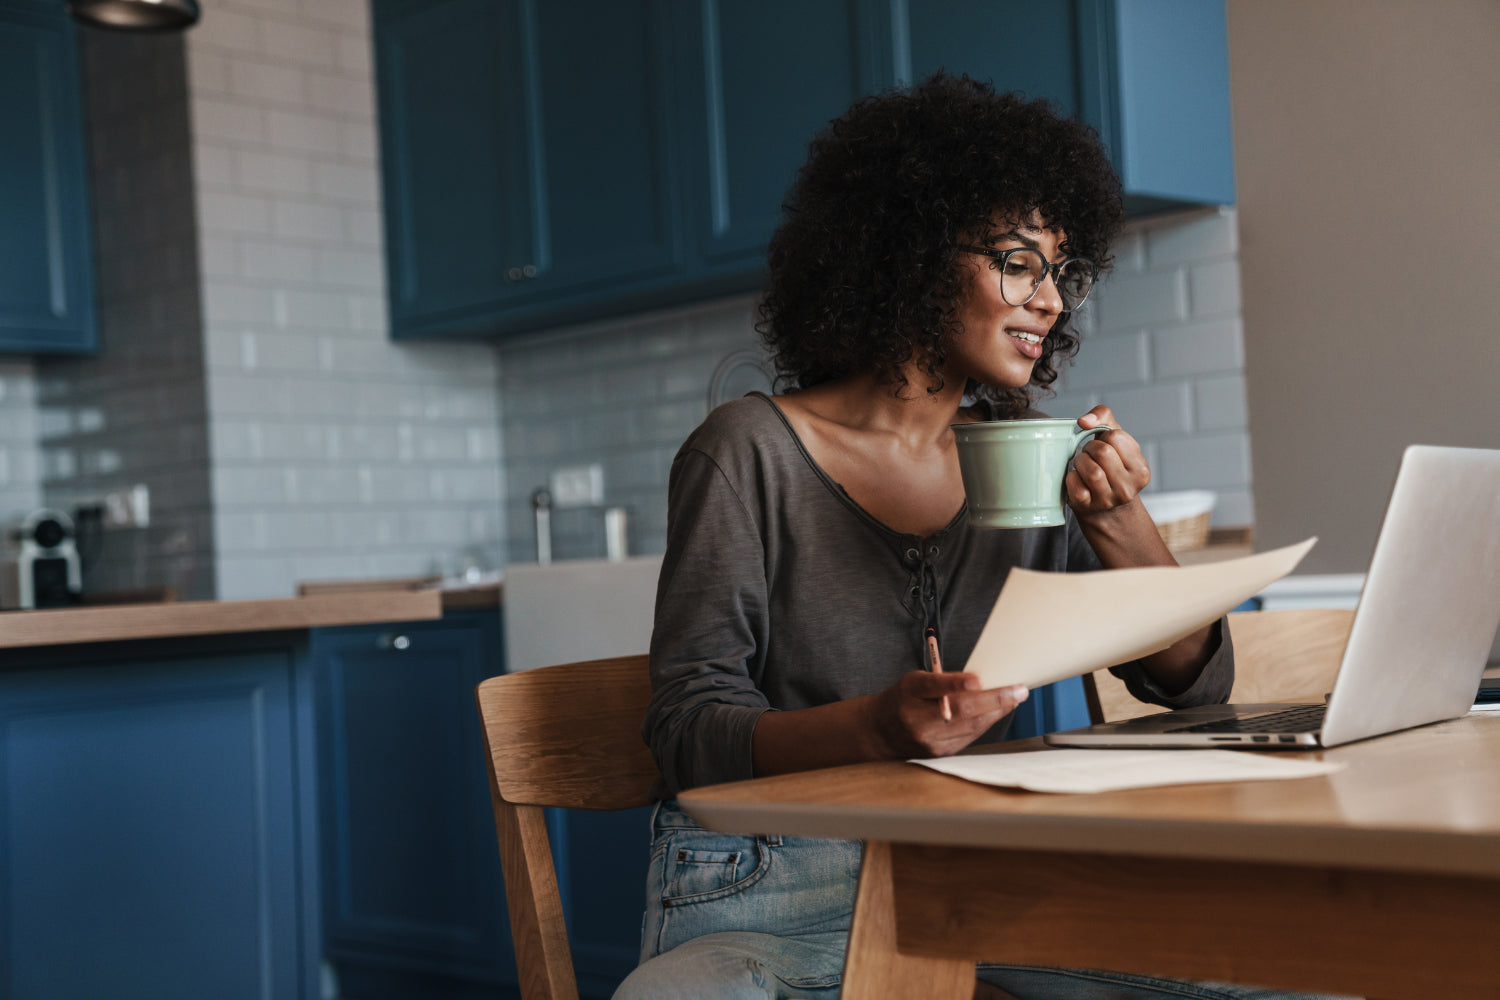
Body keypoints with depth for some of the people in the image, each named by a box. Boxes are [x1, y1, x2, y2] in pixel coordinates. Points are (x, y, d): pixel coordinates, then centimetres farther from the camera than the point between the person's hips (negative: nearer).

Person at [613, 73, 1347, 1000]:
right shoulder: (751, 453, -7)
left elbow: (1195, 683, 8)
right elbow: (687, 730, -11)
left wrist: (1123, 525, -11)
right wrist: (876, 724, -30)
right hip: (769, 885, -5)